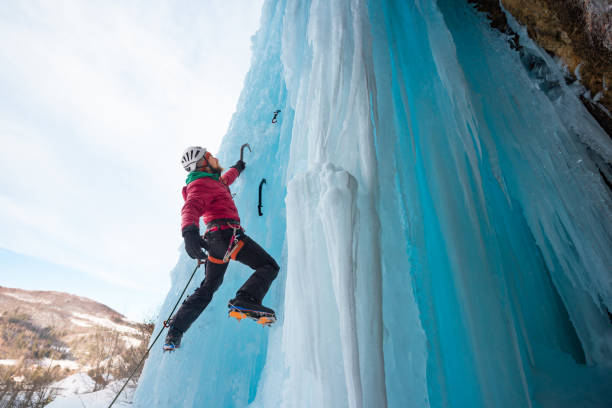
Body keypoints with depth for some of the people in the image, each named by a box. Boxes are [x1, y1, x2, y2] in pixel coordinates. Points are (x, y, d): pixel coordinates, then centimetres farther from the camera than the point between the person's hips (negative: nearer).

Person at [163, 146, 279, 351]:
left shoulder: (211, 181, 26)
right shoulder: (203, 184, -4)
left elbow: (224, 180, 51)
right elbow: (191, 207, -25)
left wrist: (236, 169, 68)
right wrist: (189, 231, -45)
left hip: (214, 237, 10)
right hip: (227, 232, -10)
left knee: (207, 288, 18)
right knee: (269, 265, -11)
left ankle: (174, 332, 18)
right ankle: (246, 298, -35)